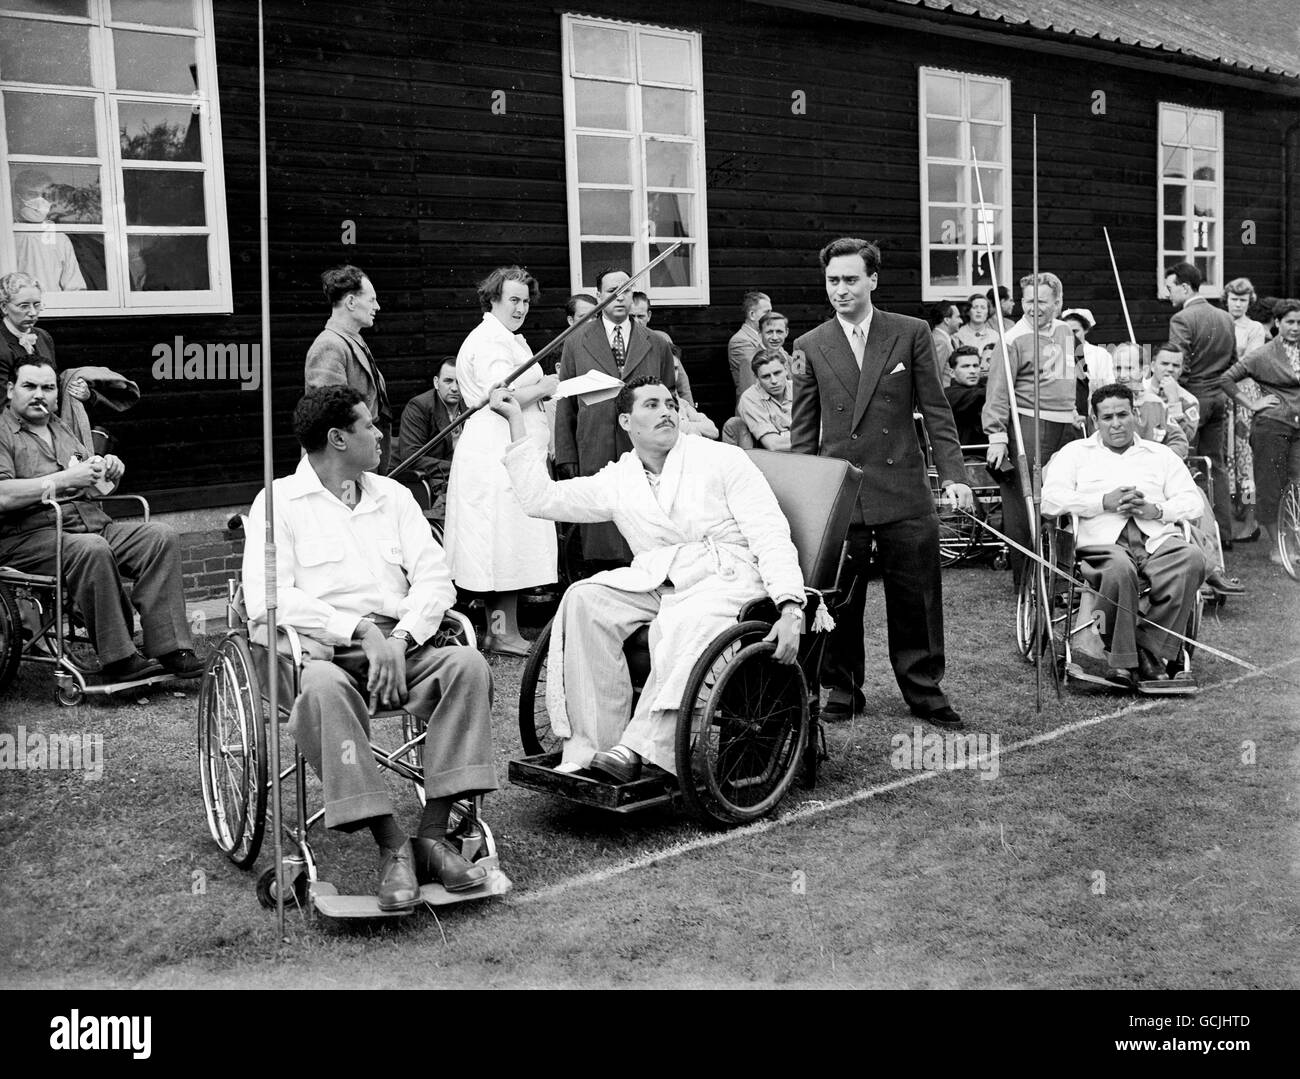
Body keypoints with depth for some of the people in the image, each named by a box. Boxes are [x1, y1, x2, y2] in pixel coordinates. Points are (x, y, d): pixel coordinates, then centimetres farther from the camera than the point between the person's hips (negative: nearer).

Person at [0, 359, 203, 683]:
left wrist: (110, 471, 5)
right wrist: (65, 479, -15)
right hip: (30, 536, -7)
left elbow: (98, 489, 29)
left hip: (94, 524, 7)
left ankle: (169, 648, -22)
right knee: (92, 550, -37)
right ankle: (118, 661, -30)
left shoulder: (63, 431, 25)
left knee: (160, 536, -16)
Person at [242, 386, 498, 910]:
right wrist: (362, 630, -18)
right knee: (324, 686, -38)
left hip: (399, 645, 4)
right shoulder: (279, 502, 5)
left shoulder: (392, 496, 20)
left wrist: (399, 638, -11)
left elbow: (435, 579, 9)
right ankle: (391, 846, -31)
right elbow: (268, 598, -9)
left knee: (467, 664, -25)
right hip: (317, 649, -4)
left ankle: (433, 835, -24)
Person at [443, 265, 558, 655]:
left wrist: (540, 389, 13)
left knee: (508, 544, 10)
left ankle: (500, 630, 14)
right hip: (498, 455, -11)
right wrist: (545, 387, -9)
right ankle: (504, 633, -3)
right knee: (506, 544, -7)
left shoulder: (509, 340, 23)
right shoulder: (489, 341, -11)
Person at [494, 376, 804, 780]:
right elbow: (541, 497, 13)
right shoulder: (616, 480, 16)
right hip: (653, 578, 4)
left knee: (682, 623, -37)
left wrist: (790, 608, -19)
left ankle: (638, 751, -40)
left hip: (726, 573, -4)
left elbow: (771, 535, -4)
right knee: (583, 600, -24)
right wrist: (516, 420, 13)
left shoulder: (722, 459, 4)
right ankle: (590, 749, -27)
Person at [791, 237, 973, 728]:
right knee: (839, 602, 4)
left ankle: (924, 690, 20)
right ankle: (842, 689, 20)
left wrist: (953, 475, -4)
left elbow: (936, 411, 4)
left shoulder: (911, 334, 4)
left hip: (903, 491, 0)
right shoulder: (810, 346, 6)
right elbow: (803, 430, 9)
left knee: (916, 600, 5)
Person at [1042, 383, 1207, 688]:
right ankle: (1122, 660, -25)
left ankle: (1151, 650, -23)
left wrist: (1156, 509, -5)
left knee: (1191, 560, -31)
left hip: (1159, 540, 3)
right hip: (1102, 542, -3)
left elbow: (1192, 501, 16)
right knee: (1119, 570, -38)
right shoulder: (1075, 452, 20)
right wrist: (1105, 502, -7)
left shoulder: (1161, 454, 28)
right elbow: (1050, 501, 3)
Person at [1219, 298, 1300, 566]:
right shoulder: (1264, 355, -3)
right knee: (1271, 486, 1)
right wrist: (1252, 404, -5)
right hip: (1271, 425, -4)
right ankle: (1274, 547, 11)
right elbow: (1226, 379, -5)